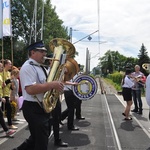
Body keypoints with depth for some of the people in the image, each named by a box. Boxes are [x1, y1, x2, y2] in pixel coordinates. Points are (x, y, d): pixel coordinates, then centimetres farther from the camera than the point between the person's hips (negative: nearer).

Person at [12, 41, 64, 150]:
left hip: (43, 107, 10)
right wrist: (52, 84, -28)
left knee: (37, 139, 24)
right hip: (34, 109, -10)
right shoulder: (28, 67, -18)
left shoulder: (39, 67, 14)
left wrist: (56, 85, 4)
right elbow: (30, 89, -30)